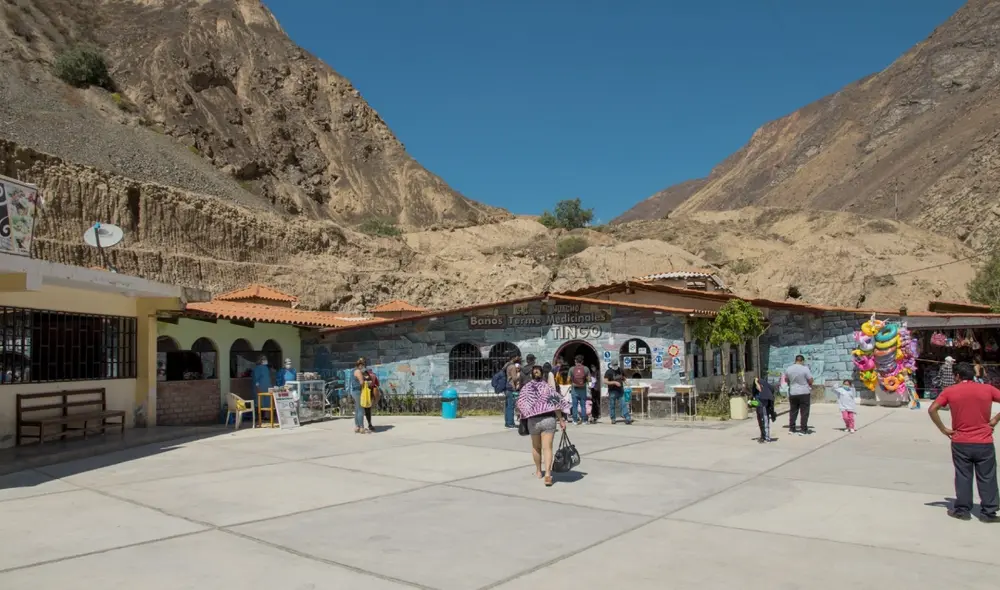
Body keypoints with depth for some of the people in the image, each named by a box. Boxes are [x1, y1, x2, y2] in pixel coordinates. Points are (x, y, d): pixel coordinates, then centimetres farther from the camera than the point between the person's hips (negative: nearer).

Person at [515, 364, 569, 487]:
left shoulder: (526, 388, 4)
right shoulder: (547, 387, 3)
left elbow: (520, 404, 2)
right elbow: (556, 404, -3)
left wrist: (523, 417, 18)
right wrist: (561, 420, 2)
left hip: (533, 420, 1)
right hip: (549, 419, -1)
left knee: (536, 447, 19)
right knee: (547, 448, -5)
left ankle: (539, 471, 31)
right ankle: (547, 473, -19)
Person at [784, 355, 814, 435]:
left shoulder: (788, 369, 1)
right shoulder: (805, 369, -13)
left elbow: (786, 379, 14)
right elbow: (810, 381, -11)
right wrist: (810, 386, 9)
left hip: (792, 393, 4)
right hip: (804, 393, -4)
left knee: (793, 411, 14)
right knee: (804, 412, 3)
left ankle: (791, 428, 18)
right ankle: (803, 429, 2)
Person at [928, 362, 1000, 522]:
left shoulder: (950, 391, -3)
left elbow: (932, 409, -8)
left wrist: (944, 429, -2)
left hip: (960, 443, 0)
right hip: (984, 443, 0)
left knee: (963, 477, 9)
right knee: (987, 478, 9)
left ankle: (962, 510, 15)